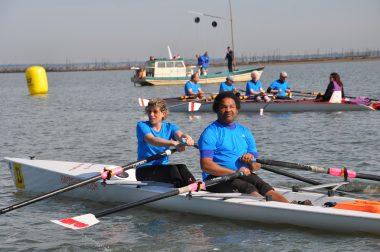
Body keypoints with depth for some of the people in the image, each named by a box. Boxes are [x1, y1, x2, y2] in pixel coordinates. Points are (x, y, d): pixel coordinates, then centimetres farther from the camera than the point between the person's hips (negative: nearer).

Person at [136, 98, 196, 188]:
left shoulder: (169, 127, 11)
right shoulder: (142, 125, -3)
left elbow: (179, 134, -14)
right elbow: (152, 140, -25)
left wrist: (186, 138, -42)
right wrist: (174, 143, -44)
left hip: (164, 168, 4)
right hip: (144, 170, -4)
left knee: (181, 167, -27)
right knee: (172, 168, -30)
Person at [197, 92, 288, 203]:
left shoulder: (244, 131, 21)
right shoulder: (211, 132, 1)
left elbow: (257, 165, 21)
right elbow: (205, 165, -12)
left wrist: (251, 162, -4)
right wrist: (234, 172, -20)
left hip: (244, 175, 5)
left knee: (263, 185, -27)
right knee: (249, 189, -32)